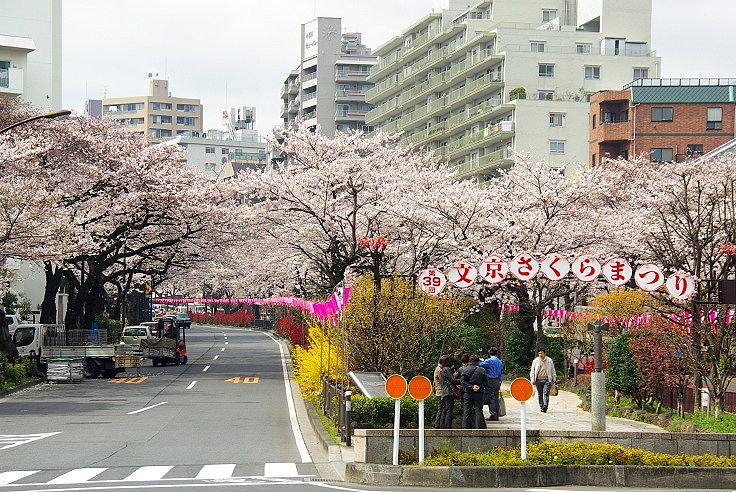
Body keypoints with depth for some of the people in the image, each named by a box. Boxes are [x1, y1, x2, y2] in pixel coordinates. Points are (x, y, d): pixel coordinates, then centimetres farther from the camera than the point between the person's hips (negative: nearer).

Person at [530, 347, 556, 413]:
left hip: (547, 380, -1)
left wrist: (554, 379, 11)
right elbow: (532, 371, 10)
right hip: (538, 380, 1)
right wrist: (532, 380, 2)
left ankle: (545, 406, -23)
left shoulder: (549, 360, 9)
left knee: (546, 393, -13)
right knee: (540, 394, 4)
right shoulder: (535, 361, 8)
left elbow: (553, 370, 15)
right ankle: (541, 407, 12)